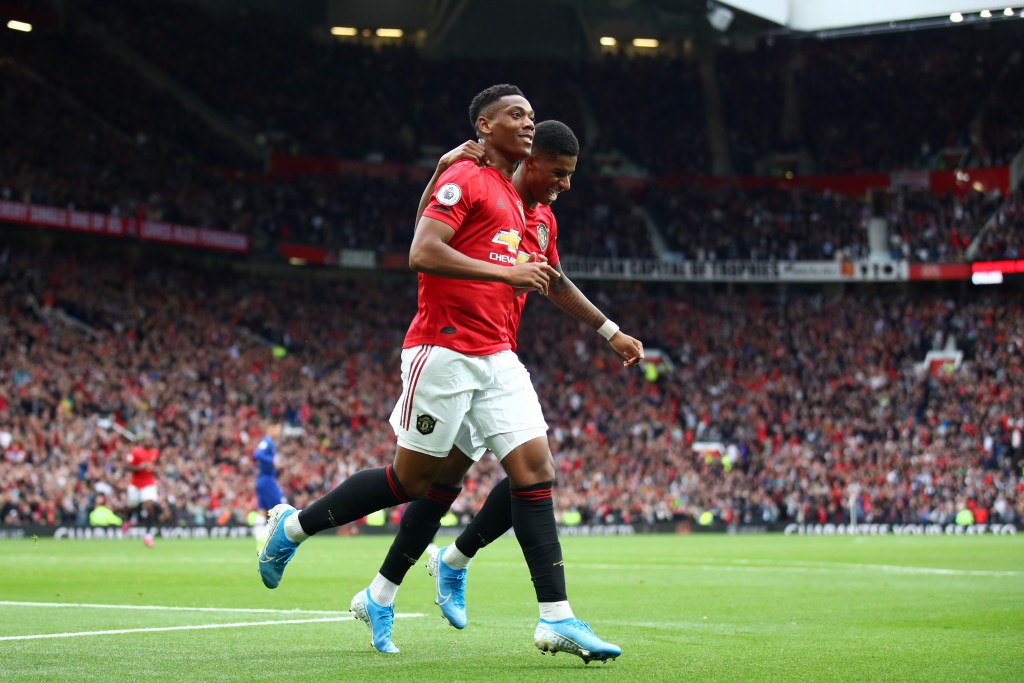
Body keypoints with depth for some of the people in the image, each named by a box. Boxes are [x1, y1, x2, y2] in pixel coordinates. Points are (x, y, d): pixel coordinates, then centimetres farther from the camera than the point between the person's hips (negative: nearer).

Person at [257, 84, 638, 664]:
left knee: (536, 469, -5)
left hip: (496, 356, 8)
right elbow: (422, 252, -20)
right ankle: (293, 525, 19)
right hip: (444, 350, -8)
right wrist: (507, 273, -21)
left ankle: (556, 617, -8)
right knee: (412, 479, 0)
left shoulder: (512, 198, 20)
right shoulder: (466, 181, -7)